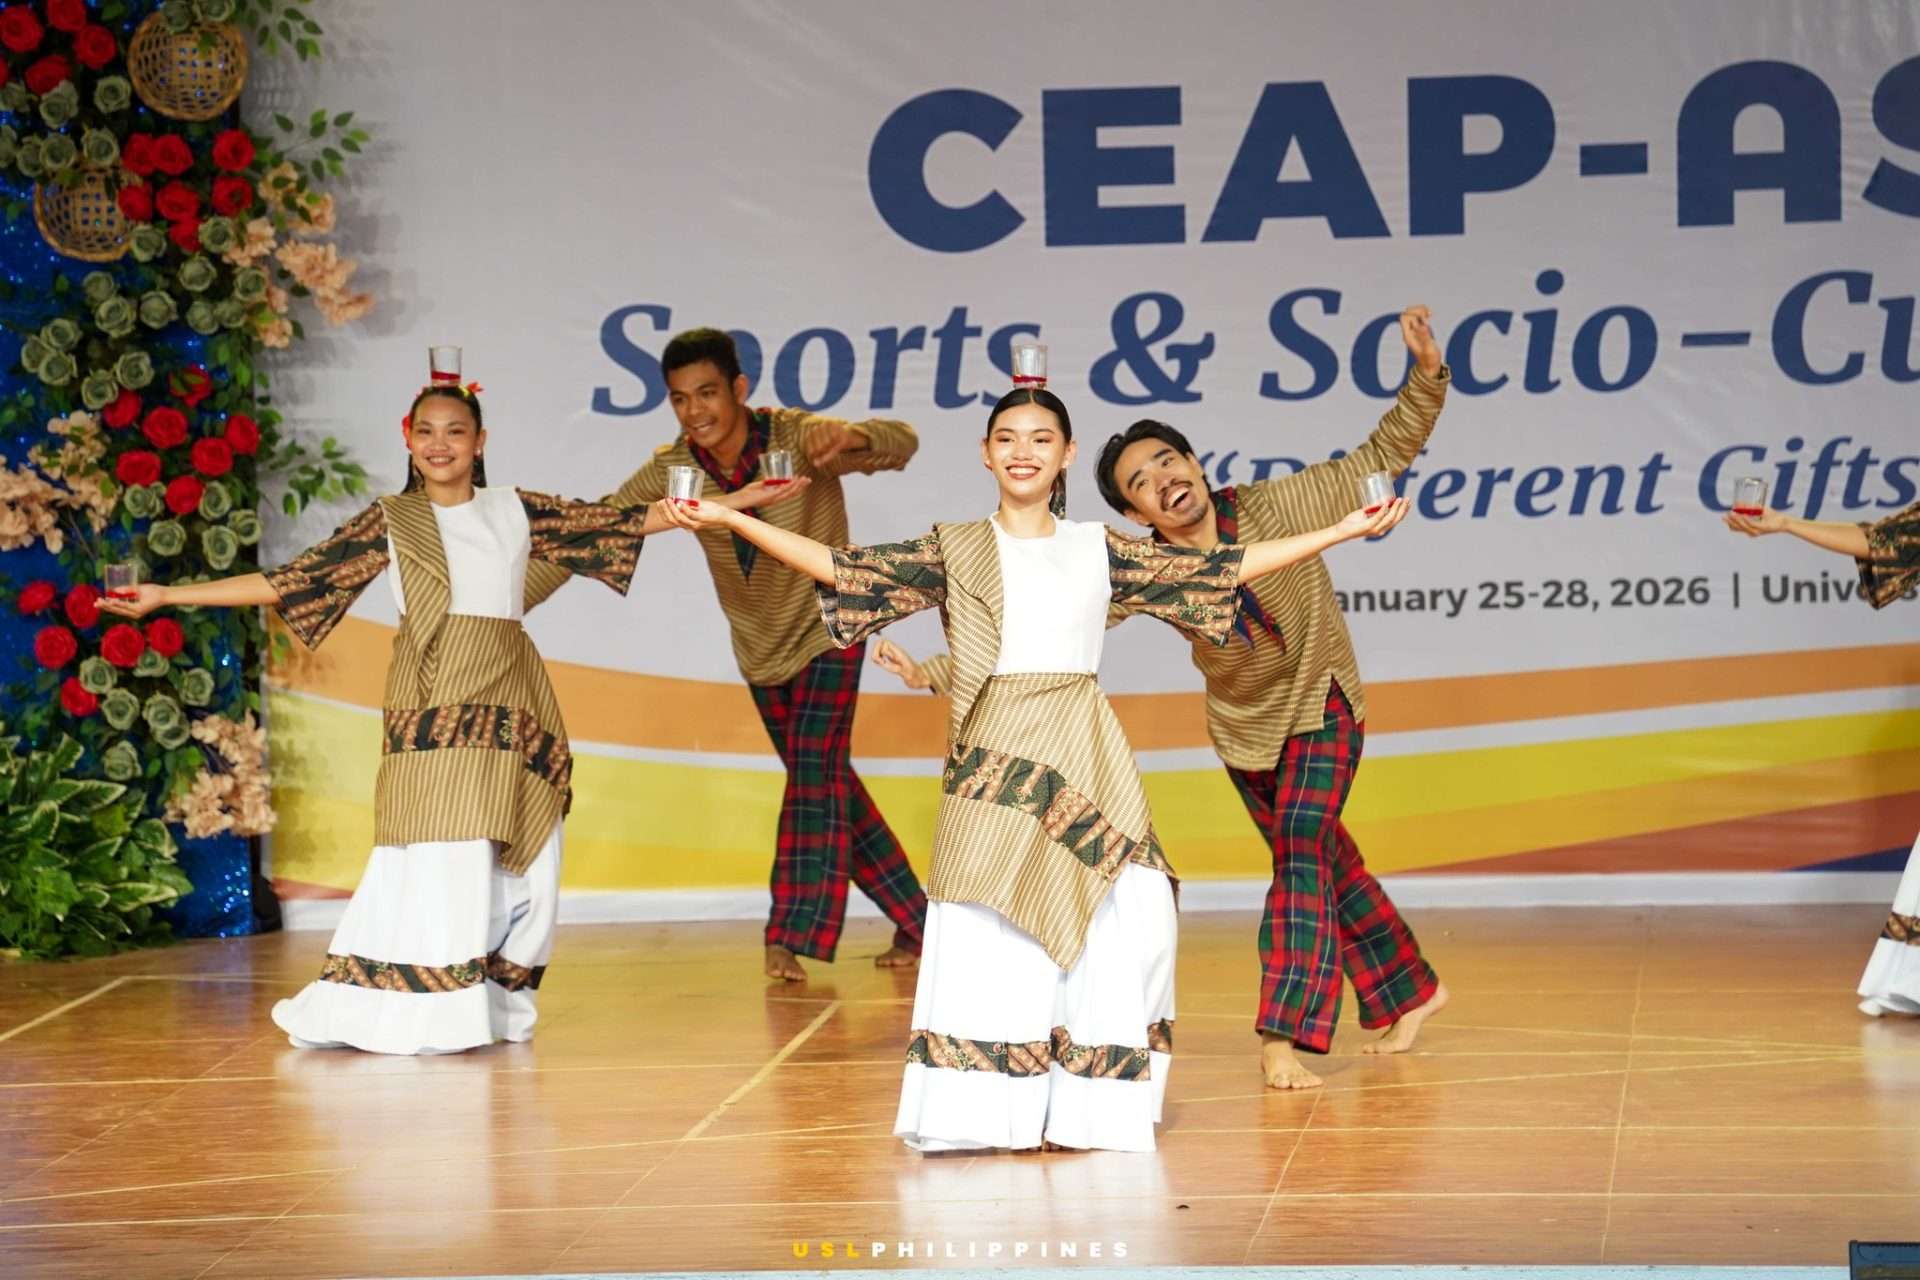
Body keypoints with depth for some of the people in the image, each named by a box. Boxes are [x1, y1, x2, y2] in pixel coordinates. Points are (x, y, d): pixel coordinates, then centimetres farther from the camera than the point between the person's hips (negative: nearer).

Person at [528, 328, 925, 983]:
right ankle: (915, 921, 20)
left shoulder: (797, 438, -26)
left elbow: (903, 443, -39)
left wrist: (849, 437, -62)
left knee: (816, 768, -18)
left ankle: (794, 938, -21)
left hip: (827, 627, -4)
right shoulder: (671, 469, -16)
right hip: (760, 646, 5)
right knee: (828, 783, 9)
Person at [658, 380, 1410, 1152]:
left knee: (1109, 926, -6)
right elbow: (842, 568, 1)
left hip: (1086, 764, 2)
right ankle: (989, 1113, -4)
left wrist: (1343, 532, 10)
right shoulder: (955, 551, 7)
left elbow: (1222, 569, 12)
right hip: (994, 762, -2)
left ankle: (1083, 1110, 3)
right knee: (988, 940, -7)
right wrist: (730, 520, -6)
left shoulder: (1098, 549, 11)